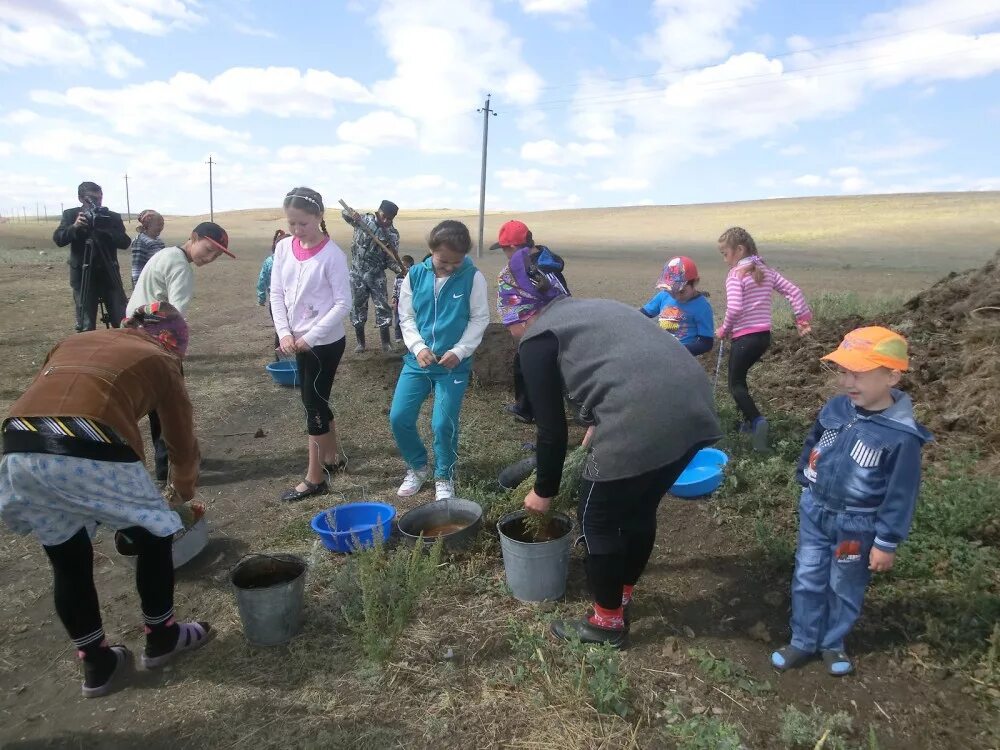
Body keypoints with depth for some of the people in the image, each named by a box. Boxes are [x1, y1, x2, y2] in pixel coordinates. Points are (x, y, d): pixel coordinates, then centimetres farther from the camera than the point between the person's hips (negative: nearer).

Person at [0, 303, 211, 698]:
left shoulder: (76, 340, 32)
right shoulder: (159, 360, 18)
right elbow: (182, 441, 24)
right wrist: (185, 490, 44)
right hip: (90, 452, -5)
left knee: (69, 561, 23)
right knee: (154, 538, 20)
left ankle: (97, 664, 36)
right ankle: (161, 637, 36)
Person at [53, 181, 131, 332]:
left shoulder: (113, 217, 5)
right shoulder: (70, 215, 4)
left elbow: (125, 243, -5)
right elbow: (58, 239, -7)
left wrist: (106, 229, -20)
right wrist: (74, 227, -24)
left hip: (110, 275, 1)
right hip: (83, 276, -1)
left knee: (123, 323, -1)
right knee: (86, 327, -1)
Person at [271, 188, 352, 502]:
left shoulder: (332, 254, -16)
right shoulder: (283, 248, 2)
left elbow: (343, 303, -16)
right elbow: (276, 294, 5)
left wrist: (311, 336, -17)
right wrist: (284, 332, -7)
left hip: (326, 342, -6)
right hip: (299, 341, 6)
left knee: (313, 404, -1)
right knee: (316, 401, 16)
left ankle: (314, 478, 11)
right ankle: (333, 458, 34)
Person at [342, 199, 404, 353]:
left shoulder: (392, 234, -4)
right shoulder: (364, 219, -2)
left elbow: (391, 258, -5)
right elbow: (345, 213, 6)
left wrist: (400, 270, -26)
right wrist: (351, 214, -20)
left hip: (377, 275, 0)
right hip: (357, 273, 1)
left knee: (383, 307, -2)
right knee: (358, 306, 6)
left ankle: (386, 342, 10)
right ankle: (360, 342, 19)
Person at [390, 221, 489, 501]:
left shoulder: (473, 277, -7)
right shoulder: (415, 275, -1)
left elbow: (479, 319, -3)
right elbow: (406, 317, 4)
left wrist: (459, 351, -14)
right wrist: (418, 347, -12)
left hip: (454, 365, -3)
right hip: (417, 361, 3)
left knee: (443, 424, -6)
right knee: (399, 417, 0)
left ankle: (444, 477, 19)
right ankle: (418, 467, 26)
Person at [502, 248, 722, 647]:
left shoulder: (538, 340, 5)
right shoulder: (591, 309, 28)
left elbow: (552, 429, 4)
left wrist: (544, 491, 18)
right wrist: (599, 426, 47)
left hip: (645, 420, -8)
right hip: (695, 404, 9)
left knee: (598, 519, 14)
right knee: (640, 507, 27)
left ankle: (608, 622, 29)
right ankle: (623, 591, 46)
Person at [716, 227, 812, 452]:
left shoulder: (735, 275, -12)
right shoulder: (767, 271, 10)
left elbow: (734, 309, -23)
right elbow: (793, 291, 7)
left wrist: (724, 330, -8)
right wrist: (803, 317, 12)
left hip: (745, 337, -8)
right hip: (764, 335, 8)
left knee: (736, 384, 2)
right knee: (739, 376, 23)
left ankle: (757, 420, -18)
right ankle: (750, 420, 26)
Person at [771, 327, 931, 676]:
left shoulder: (902, 435, -24)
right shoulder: (835, 409, -9)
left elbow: (901, 494, -17)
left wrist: (887, 542, -12)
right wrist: (805, 481, 15)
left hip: (857, 527, -4)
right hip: (815, 511, 4)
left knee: (844, 588, 17)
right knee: (807, 580, 14)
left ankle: (833, 644, 39)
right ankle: (803, 641, 32)